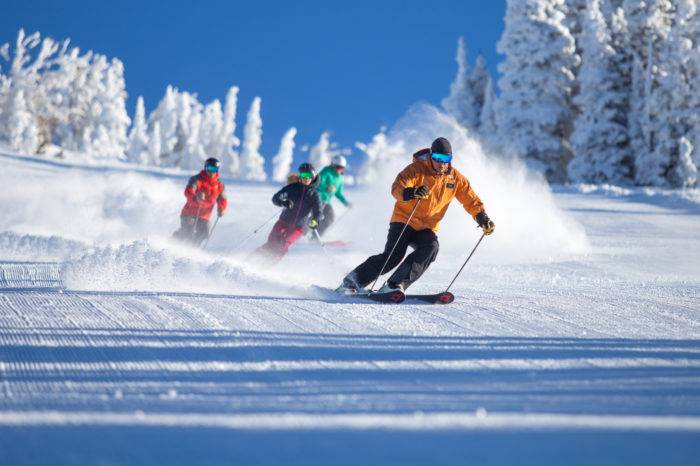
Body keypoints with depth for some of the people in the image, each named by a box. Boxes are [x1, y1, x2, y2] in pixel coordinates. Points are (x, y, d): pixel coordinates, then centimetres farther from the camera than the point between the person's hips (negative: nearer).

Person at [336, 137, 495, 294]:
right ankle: (351, 282, -7)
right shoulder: (418, 169, -10)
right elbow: (397, 188, -24)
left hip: (427, 228, 4)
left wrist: (482, 218, -10)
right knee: (394, 255, -22)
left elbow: (471, 200, 9)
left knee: (431, 248, -28)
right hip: (404, 221, -4)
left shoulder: (455, 178, 3)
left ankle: (394, 285, -31)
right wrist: (412, 192, -46)